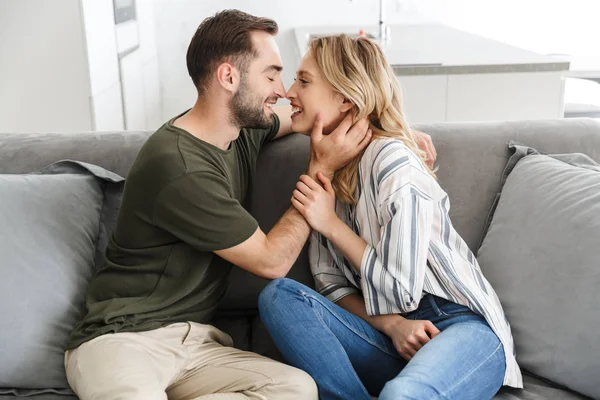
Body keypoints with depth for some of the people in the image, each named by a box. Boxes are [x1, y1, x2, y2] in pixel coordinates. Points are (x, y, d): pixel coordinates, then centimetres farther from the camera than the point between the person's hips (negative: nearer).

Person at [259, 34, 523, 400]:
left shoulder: (392, 160, -15)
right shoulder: (325, 167, 7)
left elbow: (401, 291, -15)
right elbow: (331, 284, 5)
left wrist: (331, 224, -12)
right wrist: (391, 324, -12)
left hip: (463, 324, -6)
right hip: (390, 334, 7)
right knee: (279, 295, -17)